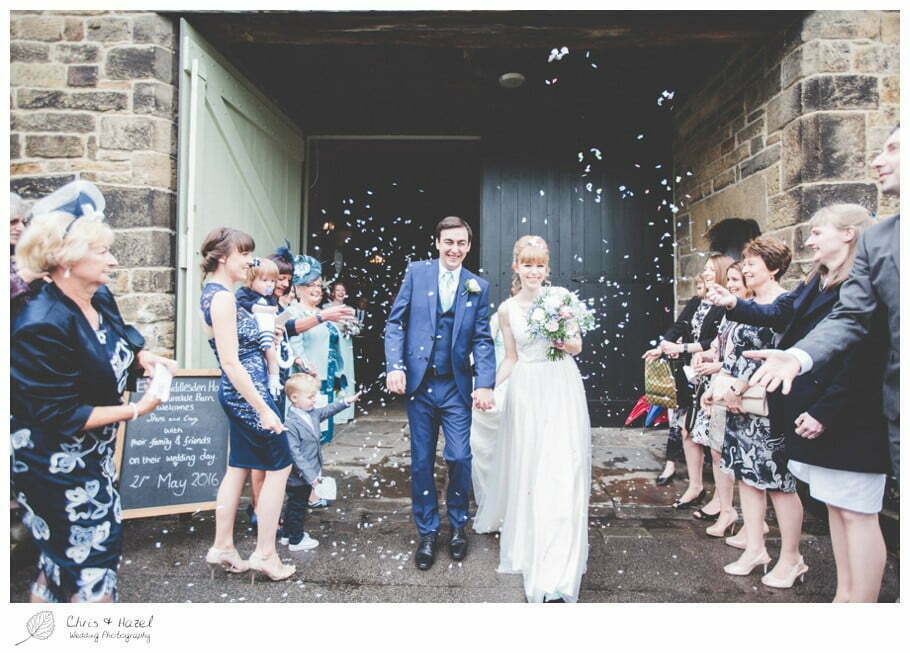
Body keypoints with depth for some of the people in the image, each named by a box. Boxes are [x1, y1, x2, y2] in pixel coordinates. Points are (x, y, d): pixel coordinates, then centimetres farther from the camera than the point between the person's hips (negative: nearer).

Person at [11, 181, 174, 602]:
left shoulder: (101, 299, -2)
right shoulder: (42, 326, -27)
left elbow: (114, 350, 16)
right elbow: (61, 417, -24)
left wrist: (142, 356, -5)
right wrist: (135, 410, -21)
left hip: (93, 453, 8)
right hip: (55, 466, -8)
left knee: (60, 557, 22)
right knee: (91, 553, 5)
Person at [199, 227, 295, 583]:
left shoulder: (212, 293, 11)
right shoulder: (223, 297, -19)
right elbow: (230, 361, -23)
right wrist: (263, 409, -22)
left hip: (235, 394, 10)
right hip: (248, 393, -10)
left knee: (238, 467, 17)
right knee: (279, 465, 2)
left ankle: (222, 547, 28)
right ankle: (264, 554, 12)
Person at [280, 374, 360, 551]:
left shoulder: (312, 413, 0)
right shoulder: (291, 424, -27)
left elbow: (326, 410, 20)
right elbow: (295, 454, -28)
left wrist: (346, 402, 12)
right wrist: (311, 476, -28)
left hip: (309, 474, 9)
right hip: (299, 477, -9)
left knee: (294, 504, 24)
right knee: (298, 506, 9)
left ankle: (287, 534, 41)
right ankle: (296, 540, 26)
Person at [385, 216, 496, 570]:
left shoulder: (479, 287, 5)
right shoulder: (416, 272, 2)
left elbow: (482, 340, 2)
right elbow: (395, 322, 1)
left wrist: (485, 384, -11)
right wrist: (394, 366, -11)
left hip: (456, 387, 0)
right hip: (419, 383, 0)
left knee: (459, 457, -1)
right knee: (422, 462, 8)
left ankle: (458, 524, 27)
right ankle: (427, 532, 26)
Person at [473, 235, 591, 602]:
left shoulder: (561, 296, 2)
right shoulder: (507, 309, 5)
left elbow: (578, 345, 6)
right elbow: (510, 359, 10)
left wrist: (570, 344, -15)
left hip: (562, 389, -1)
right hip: (526, 390, 1)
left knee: (561, 470, -4)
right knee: (526, 469, 7)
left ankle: (557, 573, 5)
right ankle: (528, 543, 31)